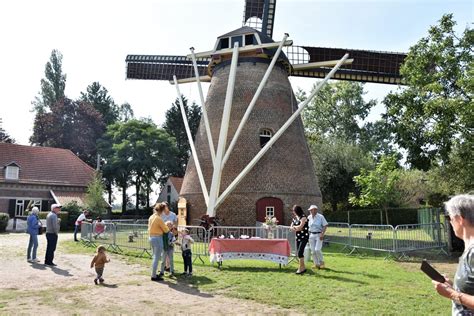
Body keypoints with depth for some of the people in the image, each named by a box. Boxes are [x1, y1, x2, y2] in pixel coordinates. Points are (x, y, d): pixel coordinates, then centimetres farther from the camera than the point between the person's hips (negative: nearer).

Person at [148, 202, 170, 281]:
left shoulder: (151, 217, 6)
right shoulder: (159, 219, -18)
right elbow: (166, 230, -9)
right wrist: (168, 229, 12)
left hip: (151, 238, 9)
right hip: (158, 238, -9)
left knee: (155, 257, 18)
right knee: (157, 258, -1)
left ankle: (154, 274, 23)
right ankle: (154, 276, 5)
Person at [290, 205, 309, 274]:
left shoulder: (303, 217, -12)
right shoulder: (295, 218, 10)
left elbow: (300, 227, -20)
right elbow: (291, 227, 9)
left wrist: (294, 227, -2)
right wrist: (297, 228, -9)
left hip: (304, 237, -8)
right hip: (298, 237, 8)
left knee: (300, 252, -14)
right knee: (298, 253, 9)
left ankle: (301, 268, -5)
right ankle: (303, 267, 20)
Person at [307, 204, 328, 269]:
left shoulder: (320, 217, -7)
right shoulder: (309, 217, 7)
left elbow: (325, 226, -7)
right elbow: (307, 226, 15)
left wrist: (322, 234, -16)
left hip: (319, 235, -5)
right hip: (311, 235, 5)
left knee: (317, 249, -13)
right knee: (313, 251, 3)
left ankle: (322, 262, 10)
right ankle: (316, 264, 15)